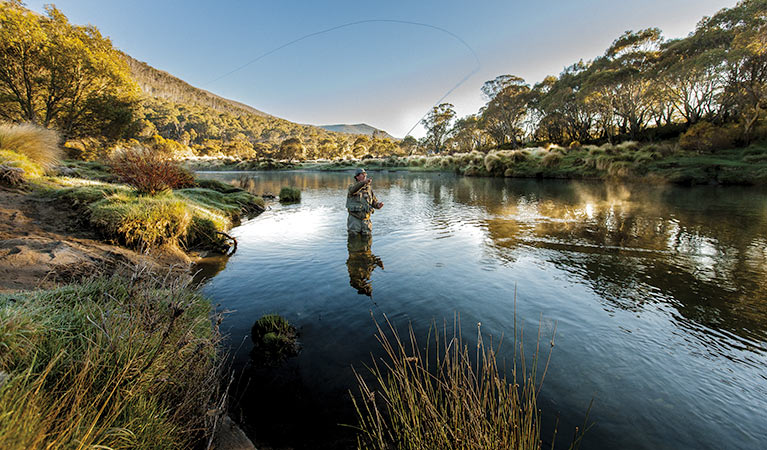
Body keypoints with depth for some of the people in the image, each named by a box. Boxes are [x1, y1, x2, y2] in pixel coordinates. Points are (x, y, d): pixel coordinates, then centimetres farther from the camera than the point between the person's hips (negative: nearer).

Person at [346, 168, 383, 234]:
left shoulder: (368, 189, 11)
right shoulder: (352, 186, -2)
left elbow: (374, 202, 11)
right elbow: (353, 190, -28)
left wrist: (378, 205, -14)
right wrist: (364, 182, -45)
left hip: (366, 220, 4)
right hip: (354, 219, -4)